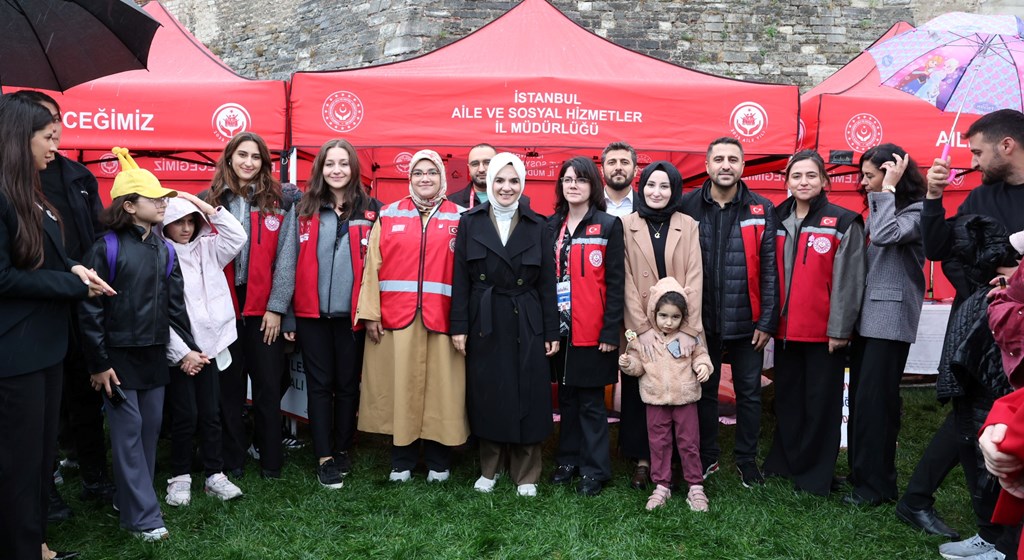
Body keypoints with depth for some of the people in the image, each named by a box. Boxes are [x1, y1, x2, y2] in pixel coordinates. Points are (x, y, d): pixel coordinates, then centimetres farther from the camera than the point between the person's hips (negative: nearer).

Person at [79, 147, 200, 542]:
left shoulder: (164, 250, 8)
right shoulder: (106, 249, -10)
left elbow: (175, 303, 10)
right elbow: (90, 309, -11)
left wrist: (189, 346, 6)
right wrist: (98, 363, -11)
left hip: (154, 353, 6)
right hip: (119, 355, -6)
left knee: (151, 428, 11)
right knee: (128, 432, -1)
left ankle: (130, 497, 27)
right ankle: (142, 516, 6)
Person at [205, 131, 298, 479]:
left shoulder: (280, 201, 1)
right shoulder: (210, 201, 7)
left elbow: (286, 258, -4)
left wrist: (276, 307, -8)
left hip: (265, 308, -2)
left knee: (268, 386, 5)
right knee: (228, 387, 10)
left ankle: (270, 460, 17)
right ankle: (232, 460, 22)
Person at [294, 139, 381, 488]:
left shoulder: (371, 210, 2)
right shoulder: (305, 210, 5)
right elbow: (293, 260, 4)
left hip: (351, 313, -1)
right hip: (312, 313, 1)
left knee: (348, 383, 9)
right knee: (320, 384, 6)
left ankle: (343, 450, 25)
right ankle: (324, 457, 14)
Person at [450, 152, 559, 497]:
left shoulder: (537, 226, 3)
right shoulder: (470, 223, 2)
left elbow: (547, 283, 2)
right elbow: (461, 279, 1)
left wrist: (552, 332, -1)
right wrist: (458, 326, -4)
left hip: (527, 326, 0)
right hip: (484, 325, 0)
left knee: (527, 398, 4)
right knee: (487, 397, 8)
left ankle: (526, 475, 20)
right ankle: (489, 469, 26)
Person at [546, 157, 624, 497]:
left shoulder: (608, 226, -3)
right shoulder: (552, 226, 10)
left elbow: (615, 281, -7)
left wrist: (610, 330, -12)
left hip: (591, 329, -4)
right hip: (559, 327, 4)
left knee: (591, 401, 3)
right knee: (566, 397, 14)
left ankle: (595, 469, 15)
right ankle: (569, 459, 27)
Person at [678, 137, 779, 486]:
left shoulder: (762, 210, -2)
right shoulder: (687, 207, -2)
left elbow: (769, 270, -3)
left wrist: (767, 320, -7)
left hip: (746, 321, 0)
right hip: (701, 320, 0)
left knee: (749, 392, 10)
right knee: (704, 390, 13)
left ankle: (747, 459, 27)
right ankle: (706, 457, 29)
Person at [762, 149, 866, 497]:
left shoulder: (843, 223, -5)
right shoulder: (778, 220, 10)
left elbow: (848, 281, -9)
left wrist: (839, 329, -12)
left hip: (824, 331, -5)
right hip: (785, 328, 5)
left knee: (820, 403, 5)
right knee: (787, 399, 15)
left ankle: (815, 474, 17)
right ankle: (784, 462, 29)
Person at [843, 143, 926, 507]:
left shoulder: (916, 212, -7)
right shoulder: (878, 209, 17)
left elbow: (884, 236, -26)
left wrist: (888, 189, -18)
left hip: (891, 317, -8)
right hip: (866, 314, 8)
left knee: (874, 399, -6)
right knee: (859, 396, 10)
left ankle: (876, 484, 4)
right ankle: (861, 473, 20)